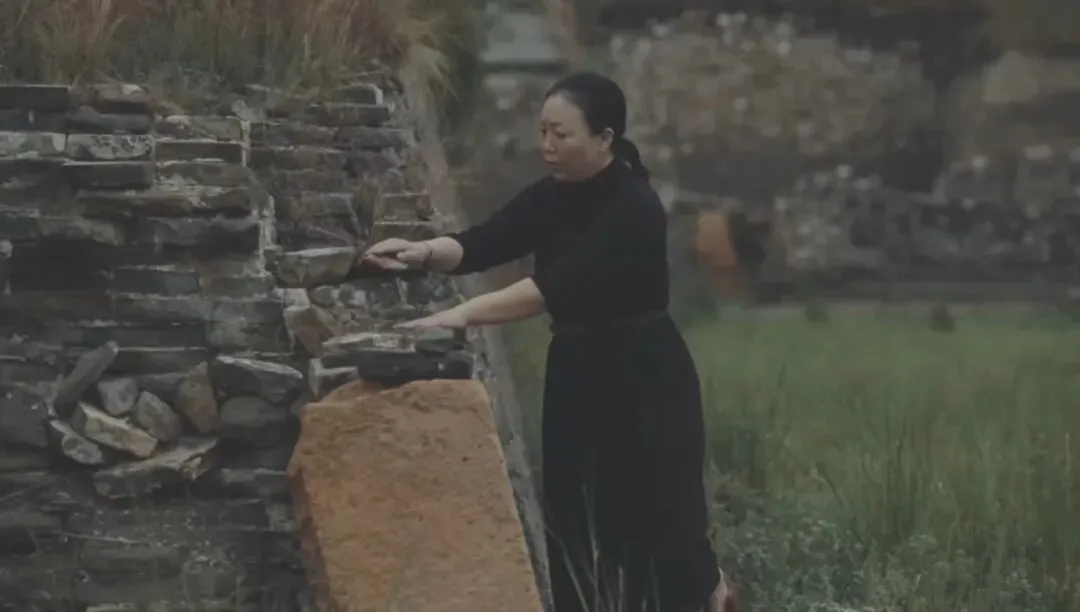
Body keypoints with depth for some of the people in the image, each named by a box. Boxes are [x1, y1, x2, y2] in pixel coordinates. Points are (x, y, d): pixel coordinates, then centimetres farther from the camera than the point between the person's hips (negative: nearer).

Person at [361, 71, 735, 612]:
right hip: (577, 376, 7)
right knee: (575, 525, 6)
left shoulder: (634, 209, -21)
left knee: (656, 518, -1)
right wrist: (424, 252, -28)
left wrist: (463, 315, -41)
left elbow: (561, 285, -32)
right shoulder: (551, 198, 3)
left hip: (645, 380, -7)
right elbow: (482, 243, -7)